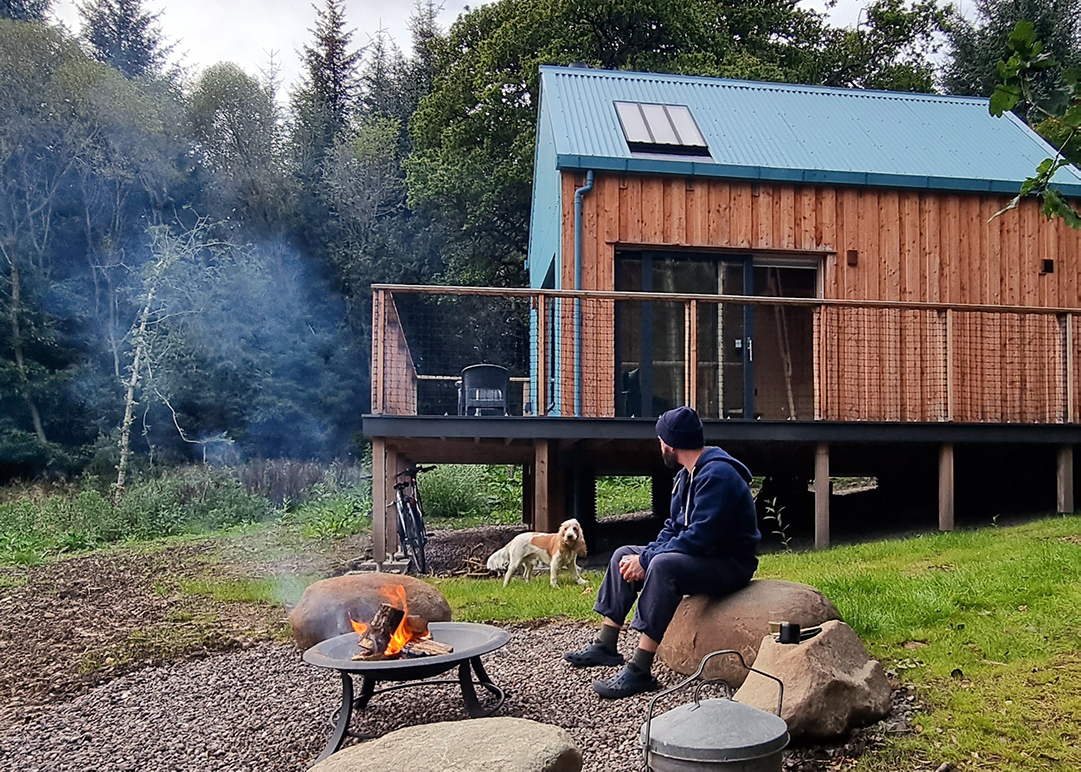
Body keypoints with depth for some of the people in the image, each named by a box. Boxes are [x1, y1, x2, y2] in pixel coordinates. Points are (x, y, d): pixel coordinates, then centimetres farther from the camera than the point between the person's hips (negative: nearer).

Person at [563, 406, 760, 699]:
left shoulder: (717, 475, -22)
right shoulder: (688, 475, 10)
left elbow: (699, 538, -28)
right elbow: (674, 528, 12)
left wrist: (646, 560, -22)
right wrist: (646, 556, -7)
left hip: (730, 563, -10)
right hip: (699, 556, 11)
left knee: (663, 565, -35)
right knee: (624, 555, 7)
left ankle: (639, 671, -32)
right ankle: (605, 645, 6)